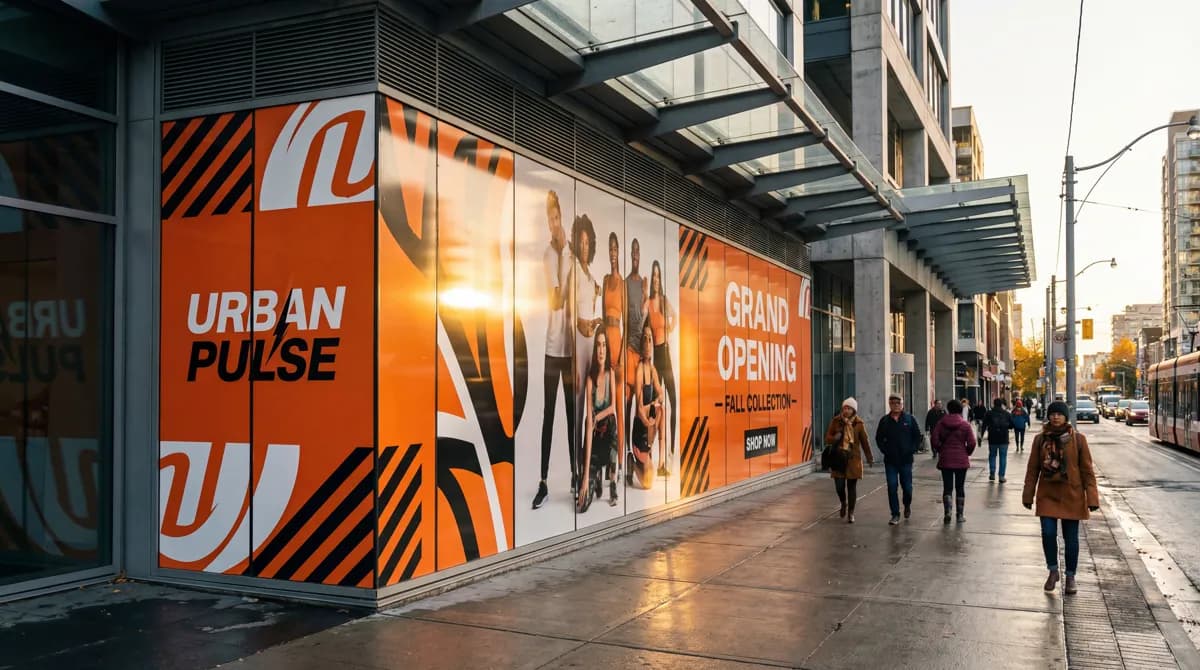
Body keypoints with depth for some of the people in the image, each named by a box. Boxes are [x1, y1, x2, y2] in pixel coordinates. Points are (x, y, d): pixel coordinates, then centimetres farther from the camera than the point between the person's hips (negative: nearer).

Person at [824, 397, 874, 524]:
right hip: (838, 457, 1)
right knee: (839, 486, -2)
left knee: (852, 486, 2)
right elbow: (827, 438, 6)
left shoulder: (859, 423, 0)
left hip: (853, 458, 0)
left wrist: (869, 457, 8)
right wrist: (835, 438, -17)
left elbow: (864, 442, 7)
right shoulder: (835, 421, 1)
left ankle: (850, 513, 14)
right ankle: (843, 503, 30)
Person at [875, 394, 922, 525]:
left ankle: (907, 505, 36)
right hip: (890, 460, 1)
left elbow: (917, 436, 4)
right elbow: (879, 438, 10)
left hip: (906, 460, -1)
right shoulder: (884, 420, 4)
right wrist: (885, 450, -3)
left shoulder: (909, 419, 0)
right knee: (892, 487, -3)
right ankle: (895, 515, 4)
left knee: (907, 486, 6)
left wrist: (911, 450, -6)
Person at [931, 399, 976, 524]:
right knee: (960, 487, 9)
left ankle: (947, 512, -10)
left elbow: (934, 440, -7)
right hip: (961, 460, 0)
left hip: (945, 460, 0)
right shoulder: (965, 424, -4)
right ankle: (960, 515, 12)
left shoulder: (941, 423, -2)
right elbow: (971, 443, -9)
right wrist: (967, 453, 9)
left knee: (947, 487, 5)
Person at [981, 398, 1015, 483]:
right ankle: (1001, 476, 2)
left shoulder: (988, 414, -2)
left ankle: (992, 474, 12)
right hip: (1004, 439, 0)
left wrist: (982, 435, 5)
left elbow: (984, 425, -4)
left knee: (992, 456, 14)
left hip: (992, 439, 0)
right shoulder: (1007, 414, 2)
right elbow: (1011, 426, 5)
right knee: (1003, 457, 4)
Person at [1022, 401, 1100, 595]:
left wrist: (1092, 497, -6)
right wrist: (1028, 495, 6)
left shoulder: (1078, 439, -4)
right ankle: (1053, 571, 16)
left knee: (1071, 538, 6)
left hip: (1071, 496, -1)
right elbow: (1032, 469, 5)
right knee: (1048, 533, -8)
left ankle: (1070, 576, 24)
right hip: (1047, 495, 1)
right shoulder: (1040, 439, 0)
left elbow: (1087, 470, -3)